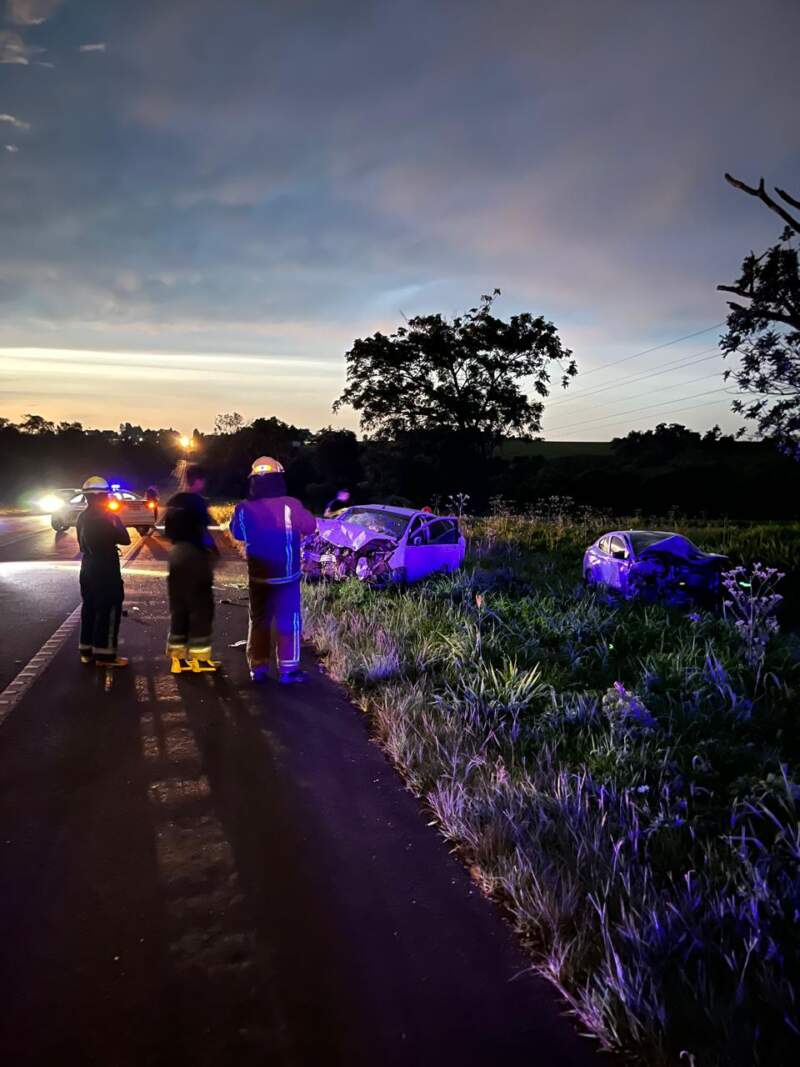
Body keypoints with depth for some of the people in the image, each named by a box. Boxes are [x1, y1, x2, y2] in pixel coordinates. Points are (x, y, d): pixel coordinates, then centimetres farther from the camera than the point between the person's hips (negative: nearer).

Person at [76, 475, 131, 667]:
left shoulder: (82, 517, 7)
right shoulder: (104, 517, -18)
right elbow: (125, 539, -13)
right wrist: (117, 520, 0)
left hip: (88, 568, 8)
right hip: (105, 570, -8)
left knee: (90, 608, 14)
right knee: (109, 610, -2)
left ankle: (87, 651, 20)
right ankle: (104, 654, 0)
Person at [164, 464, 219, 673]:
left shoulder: (173, 502, 12)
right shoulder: (197, 501, -13)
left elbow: (168, 531, 16)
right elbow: (203, 532, -16)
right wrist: (214, 550, -3)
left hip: (177, 555, 8)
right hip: (195, 556, -8)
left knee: (178, 608, 11)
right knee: (200, 608, -1)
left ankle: (177, 656, 14)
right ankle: (199, 656, 2)